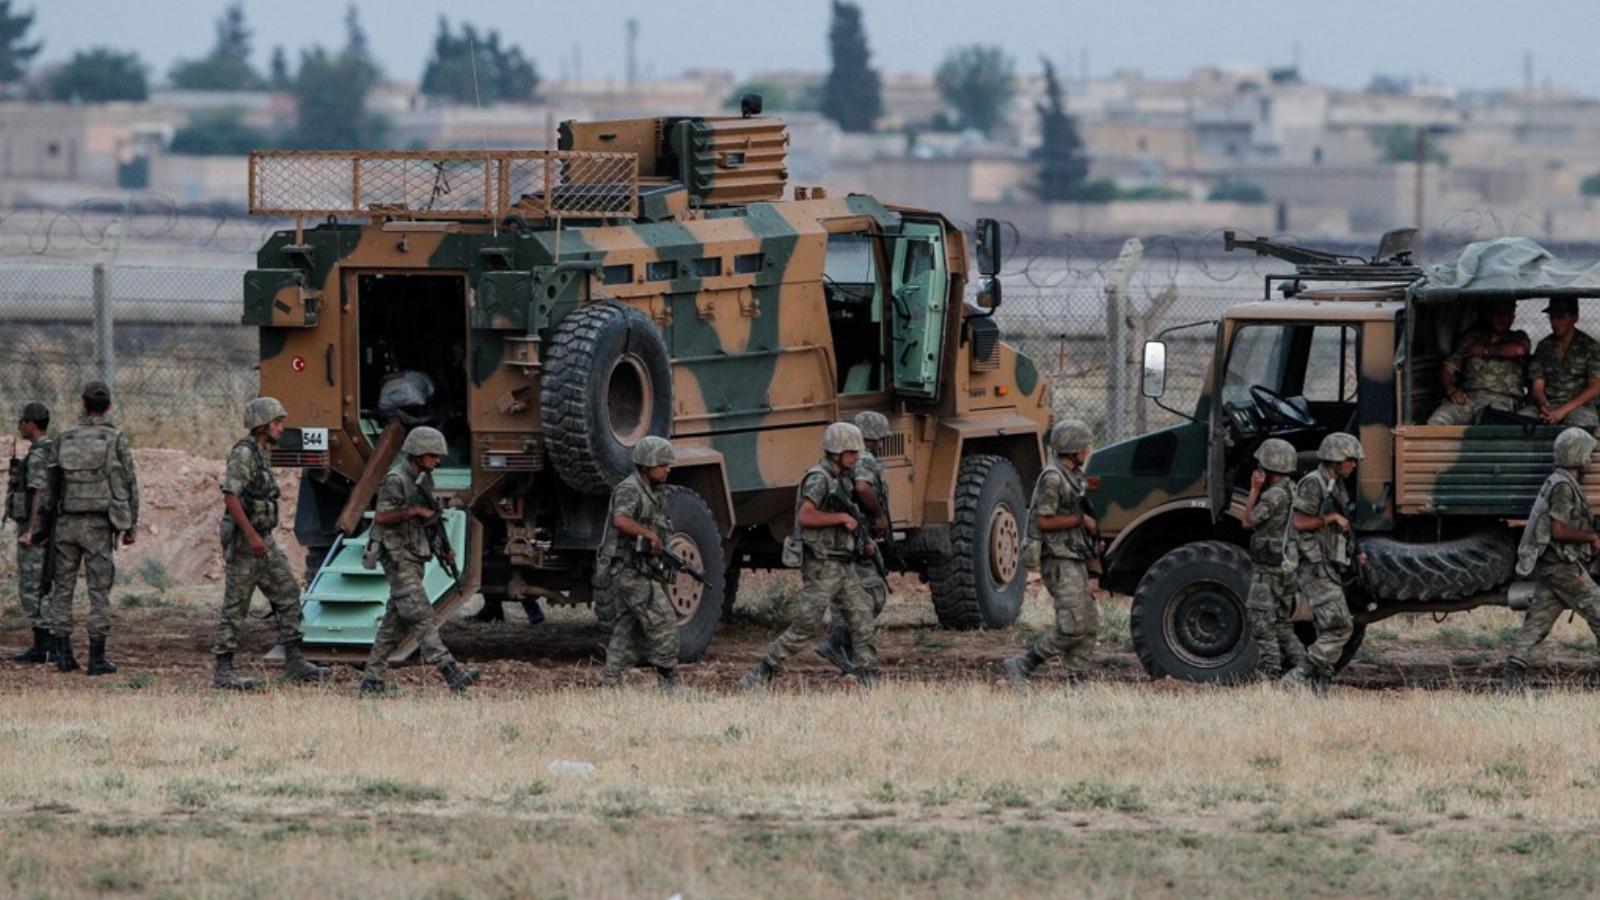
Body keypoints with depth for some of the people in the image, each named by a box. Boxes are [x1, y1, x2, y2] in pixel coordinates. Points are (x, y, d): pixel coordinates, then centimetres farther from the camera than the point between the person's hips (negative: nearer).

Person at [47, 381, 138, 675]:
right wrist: (132, 526, 6)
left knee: (63, 588, 10)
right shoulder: (115, 439, -4)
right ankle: (97, 658, -3)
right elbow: (129, 485, -3)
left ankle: (63, 654, 8)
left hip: (66, 524, 3)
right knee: (99, 591, 0)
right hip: (98, 526, -3)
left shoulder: (64, 440, 5)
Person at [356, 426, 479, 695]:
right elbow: (382, 517, -18)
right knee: (421, 617, -15)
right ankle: (450, 672, -25)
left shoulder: (423, 481, 15)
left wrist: (444, 549, 12)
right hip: (398, 559, -9)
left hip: (414, 559, 9)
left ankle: (371, 679, 12)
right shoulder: (396, 481, -12)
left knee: (396, 623, 8)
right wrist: (414, 511, -22)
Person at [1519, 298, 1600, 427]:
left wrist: (1563, 410, -14)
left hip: (1579, 406, -3)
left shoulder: (1590, 347, 5)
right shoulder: (1544, 347, 17)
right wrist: (1544, 405, -13)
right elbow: (1537, 386, 12)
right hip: (1547, 404, 3)